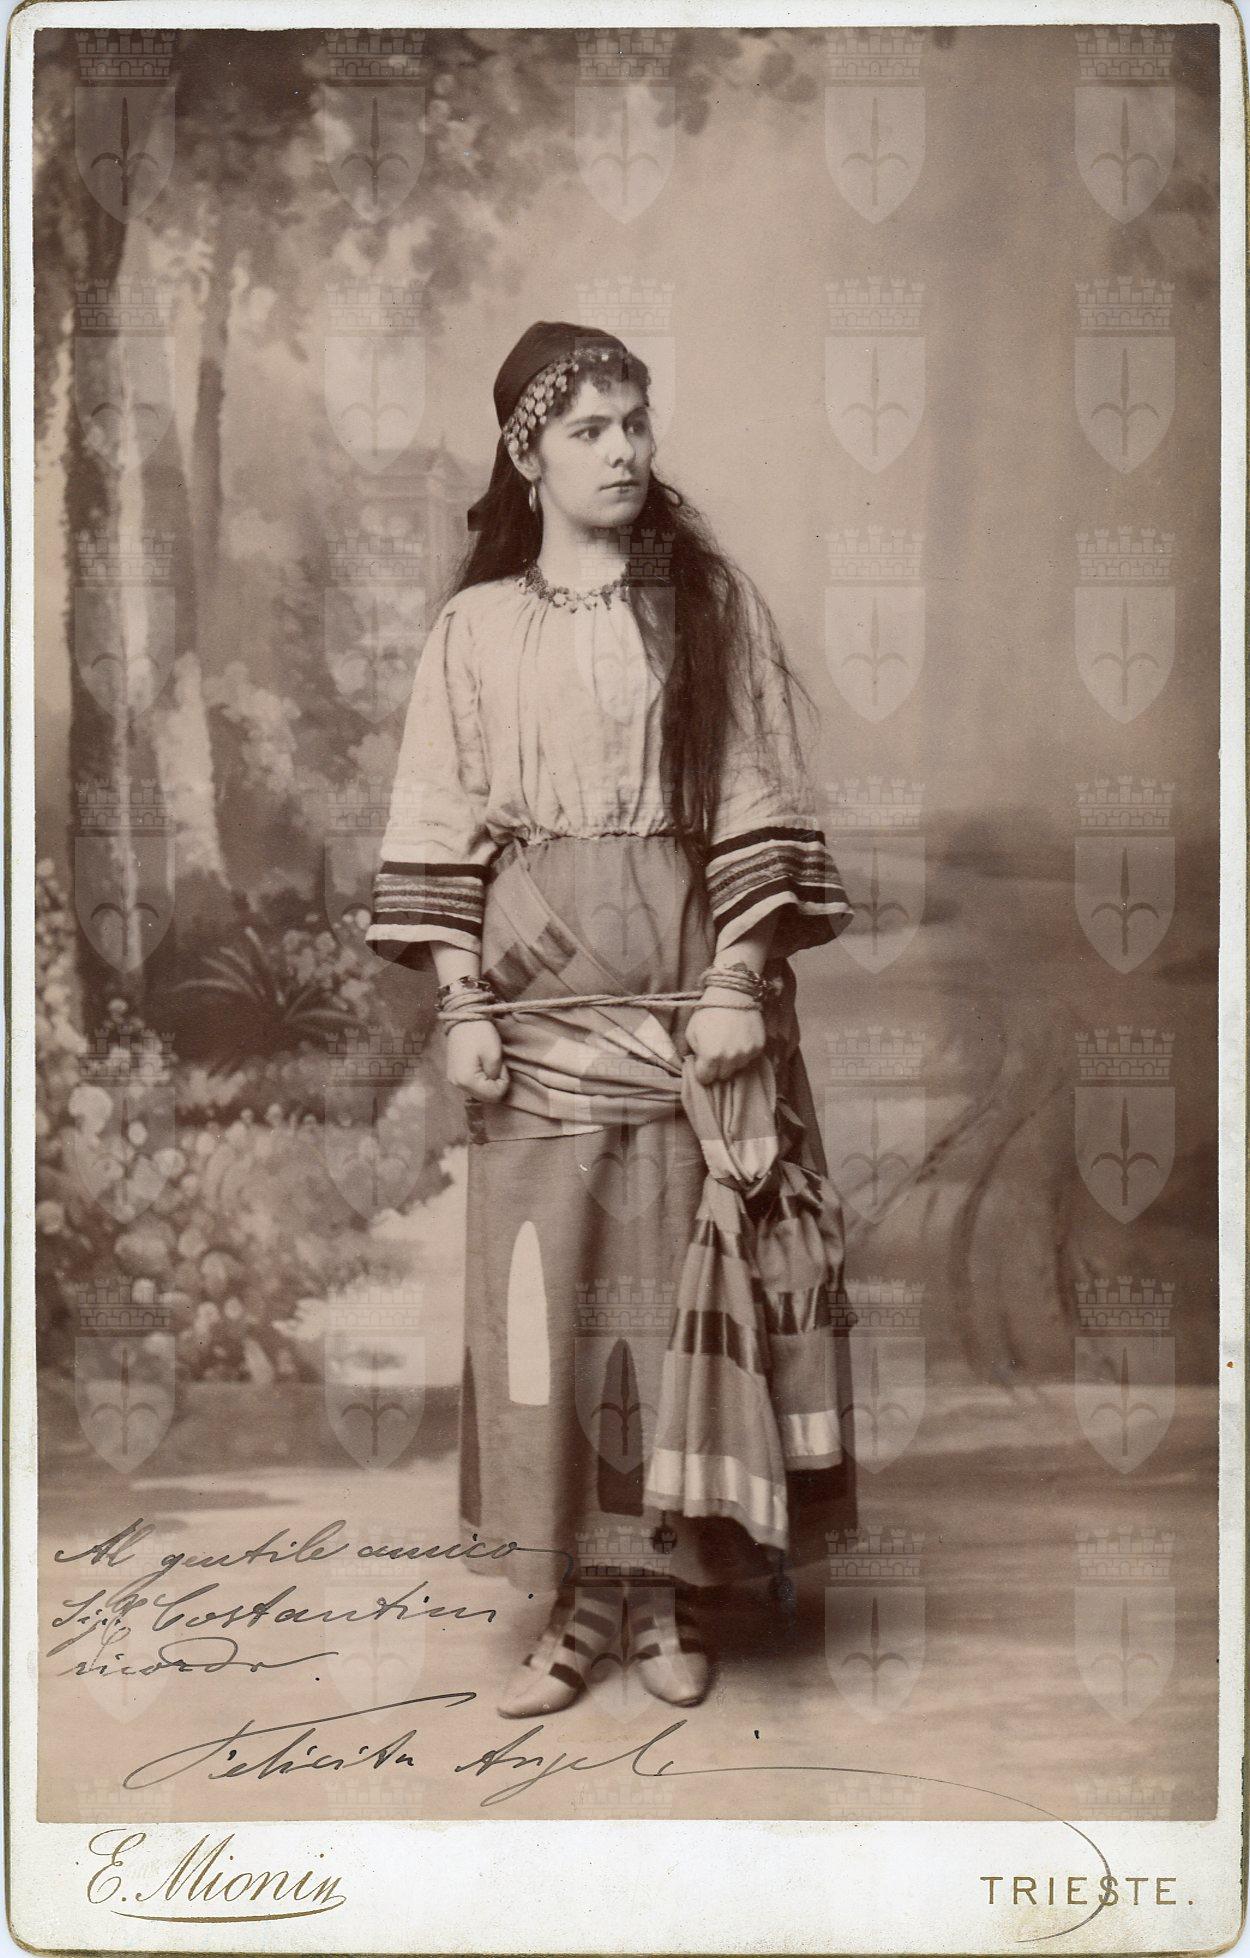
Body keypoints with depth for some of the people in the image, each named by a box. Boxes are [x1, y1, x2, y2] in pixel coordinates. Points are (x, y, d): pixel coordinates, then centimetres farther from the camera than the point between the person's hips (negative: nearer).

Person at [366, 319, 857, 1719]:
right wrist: (461, 1004, -3)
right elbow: (440, 830, 4)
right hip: (537, 989, 1)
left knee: (674, 1277, 0)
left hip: (685, 987, 0)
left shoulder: (709, 603, 6)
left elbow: (758, 805, 1)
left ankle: (665, 1594, 12)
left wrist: (741, 981, -7)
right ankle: (580, 1602, 9)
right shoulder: (478, 627, 7)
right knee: (542, 1285, -1)